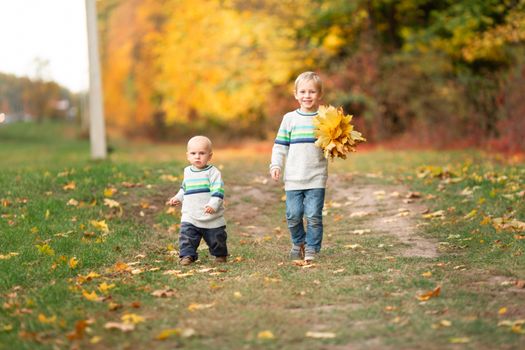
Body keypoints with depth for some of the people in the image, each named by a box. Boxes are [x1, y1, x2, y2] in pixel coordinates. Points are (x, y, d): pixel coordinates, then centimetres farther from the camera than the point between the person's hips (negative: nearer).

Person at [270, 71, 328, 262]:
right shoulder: (289, 118, 7)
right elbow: (280, 145, 11)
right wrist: (276, 165, 0)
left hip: (316, 177, -1)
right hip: (293, 178, 2)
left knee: (313, 215, -4)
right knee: (293, 215, 4)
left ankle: (312, 248, 9)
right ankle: (298, 243, 29)